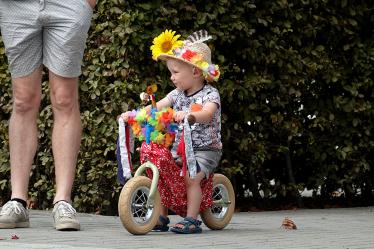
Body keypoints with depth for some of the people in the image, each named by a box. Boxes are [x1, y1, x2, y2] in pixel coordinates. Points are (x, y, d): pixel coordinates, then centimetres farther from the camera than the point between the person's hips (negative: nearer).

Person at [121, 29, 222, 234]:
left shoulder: (209, 94, -10)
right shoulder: (177, 94, 9)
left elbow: (207, 114, -31)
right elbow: (156, 107, -1)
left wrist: (189, 115, -51)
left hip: (205, 150, -6)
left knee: (191, 177, -28)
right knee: (159, 173, -8)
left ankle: (191, 219, -19)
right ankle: (161, 217, 2)